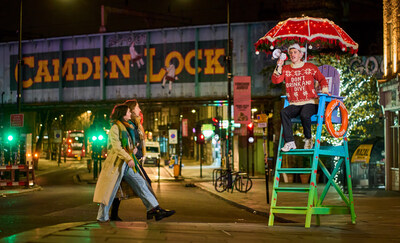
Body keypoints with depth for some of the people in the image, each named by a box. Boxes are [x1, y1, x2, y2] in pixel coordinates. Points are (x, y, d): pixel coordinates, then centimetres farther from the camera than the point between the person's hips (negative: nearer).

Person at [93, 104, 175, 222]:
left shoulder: (125, 127, 20)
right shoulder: (115, 127, -8)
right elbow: (116, 147, -18)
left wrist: (133, 149, 11)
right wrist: (128, 158, -23)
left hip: (127, 164, 9)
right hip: (117, 163, -9)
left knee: (140, 184, 2)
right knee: (110, 191, -3)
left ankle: (154, 209, 0)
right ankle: (102, 217, 6)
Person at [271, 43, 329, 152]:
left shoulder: (310, 67, 9)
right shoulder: (285, 69, 12)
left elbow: (322, 79, 20)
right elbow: (275, 80, -4)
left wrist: (324, 89, 4)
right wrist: (278, 67, -14)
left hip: (310, 102, -2)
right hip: (294, 104, 2)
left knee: (304, 115, -36)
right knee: (284, 112, -30)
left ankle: (308, 139, -8)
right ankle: (289, 142, -31)